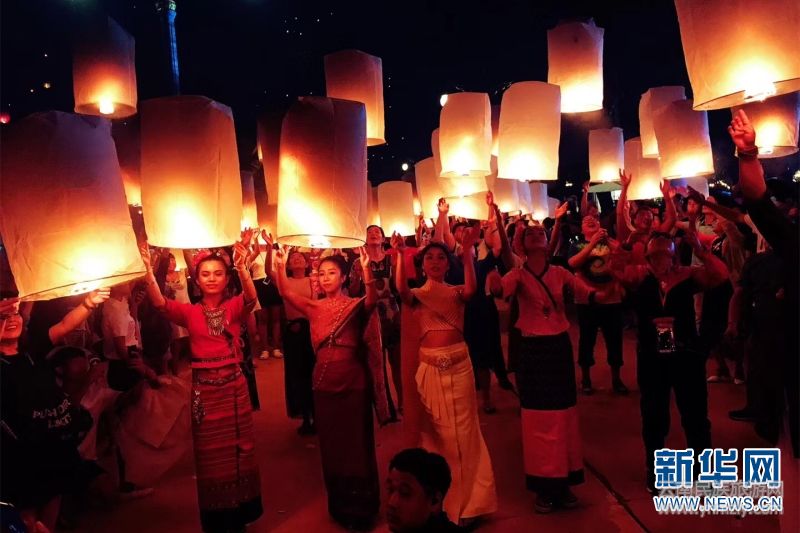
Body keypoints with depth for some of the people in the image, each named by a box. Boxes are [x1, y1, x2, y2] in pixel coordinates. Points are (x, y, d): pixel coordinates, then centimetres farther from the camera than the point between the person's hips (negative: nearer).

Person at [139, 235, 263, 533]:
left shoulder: (234, 307, -2)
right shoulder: (190, 313, -1)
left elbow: (250, 297, -25)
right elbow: (160, 303, -19)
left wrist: (242, 267, -44)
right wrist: (149, 270, -36)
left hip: (234, 387, 0)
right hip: (204, 390, 0)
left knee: (238, 451, 13)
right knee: (210, 455, 13)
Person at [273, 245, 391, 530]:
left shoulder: (356, 306, -5)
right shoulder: (314, 308, 5)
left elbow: (373, 298, -26)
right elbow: (287, 293, -8)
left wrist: (367, 270, -40)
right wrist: (280, 266, -21)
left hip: (353, 380, -3)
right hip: (324, 380, 4)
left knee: (356, 441, 6)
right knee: (331, 442, 13)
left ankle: (361, 507, 22)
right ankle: (339, 505, 30)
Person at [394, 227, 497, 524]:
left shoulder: (456, 293, 4)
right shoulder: (416, 295, 4)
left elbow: (471, 290, -20)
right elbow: (401, 289, -19)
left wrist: (467, 252, -28)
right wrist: (399, 255, -29)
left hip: (459, 365, -1)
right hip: (430, 368, 1)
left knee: (462, 430, 5)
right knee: (436, 431, 11)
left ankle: (468, 499, 19)